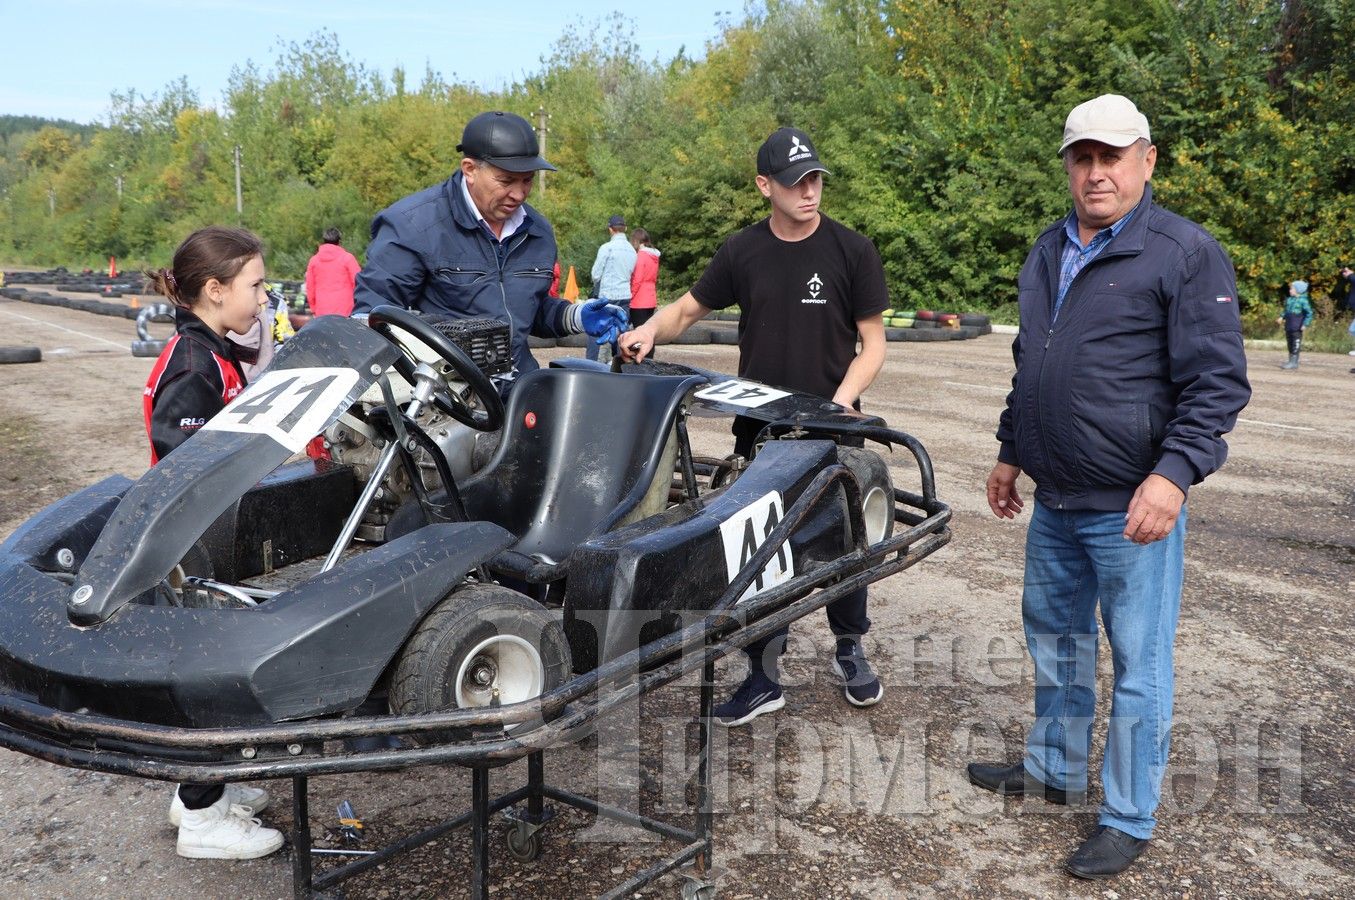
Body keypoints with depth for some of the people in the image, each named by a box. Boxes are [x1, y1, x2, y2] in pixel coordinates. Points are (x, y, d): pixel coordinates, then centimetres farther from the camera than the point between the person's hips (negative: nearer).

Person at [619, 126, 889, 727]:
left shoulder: (852, 250, -2)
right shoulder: (742, 252, 4)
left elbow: (872, 342, 0)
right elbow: (691, 307, 15)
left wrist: (841, 401, -16)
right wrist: (651, 330, -7)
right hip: (759, 428, 2)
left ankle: (850, 649, 33)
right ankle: (763, 677, 14)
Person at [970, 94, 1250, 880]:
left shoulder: (1187, 254, -9)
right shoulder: (1049, 252, 13)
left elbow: (1218, 382, -13)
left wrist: (1174, 474, -23)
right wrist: (1010, 452, 21)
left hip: (1132, 509, -7)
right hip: (1054, 501, 7)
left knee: (1138, 663, 3)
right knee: (1055, 636, 19)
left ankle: (1129, 821, 16)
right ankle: (1053, 769, 37)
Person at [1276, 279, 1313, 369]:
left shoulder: (1303, 301, -11)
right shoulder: (1289, 299, 10)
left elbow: (1309, 313, -11)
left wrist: (1305, 324, -18)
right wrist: (1282, 317, 8)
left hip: (1297, 328, -8)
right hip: (1288, 327, 8)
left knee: (1296, 345, -4)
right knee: (1290, 344, 13)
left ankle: (1294, 362, -2)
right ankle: (1291, 361, 20)